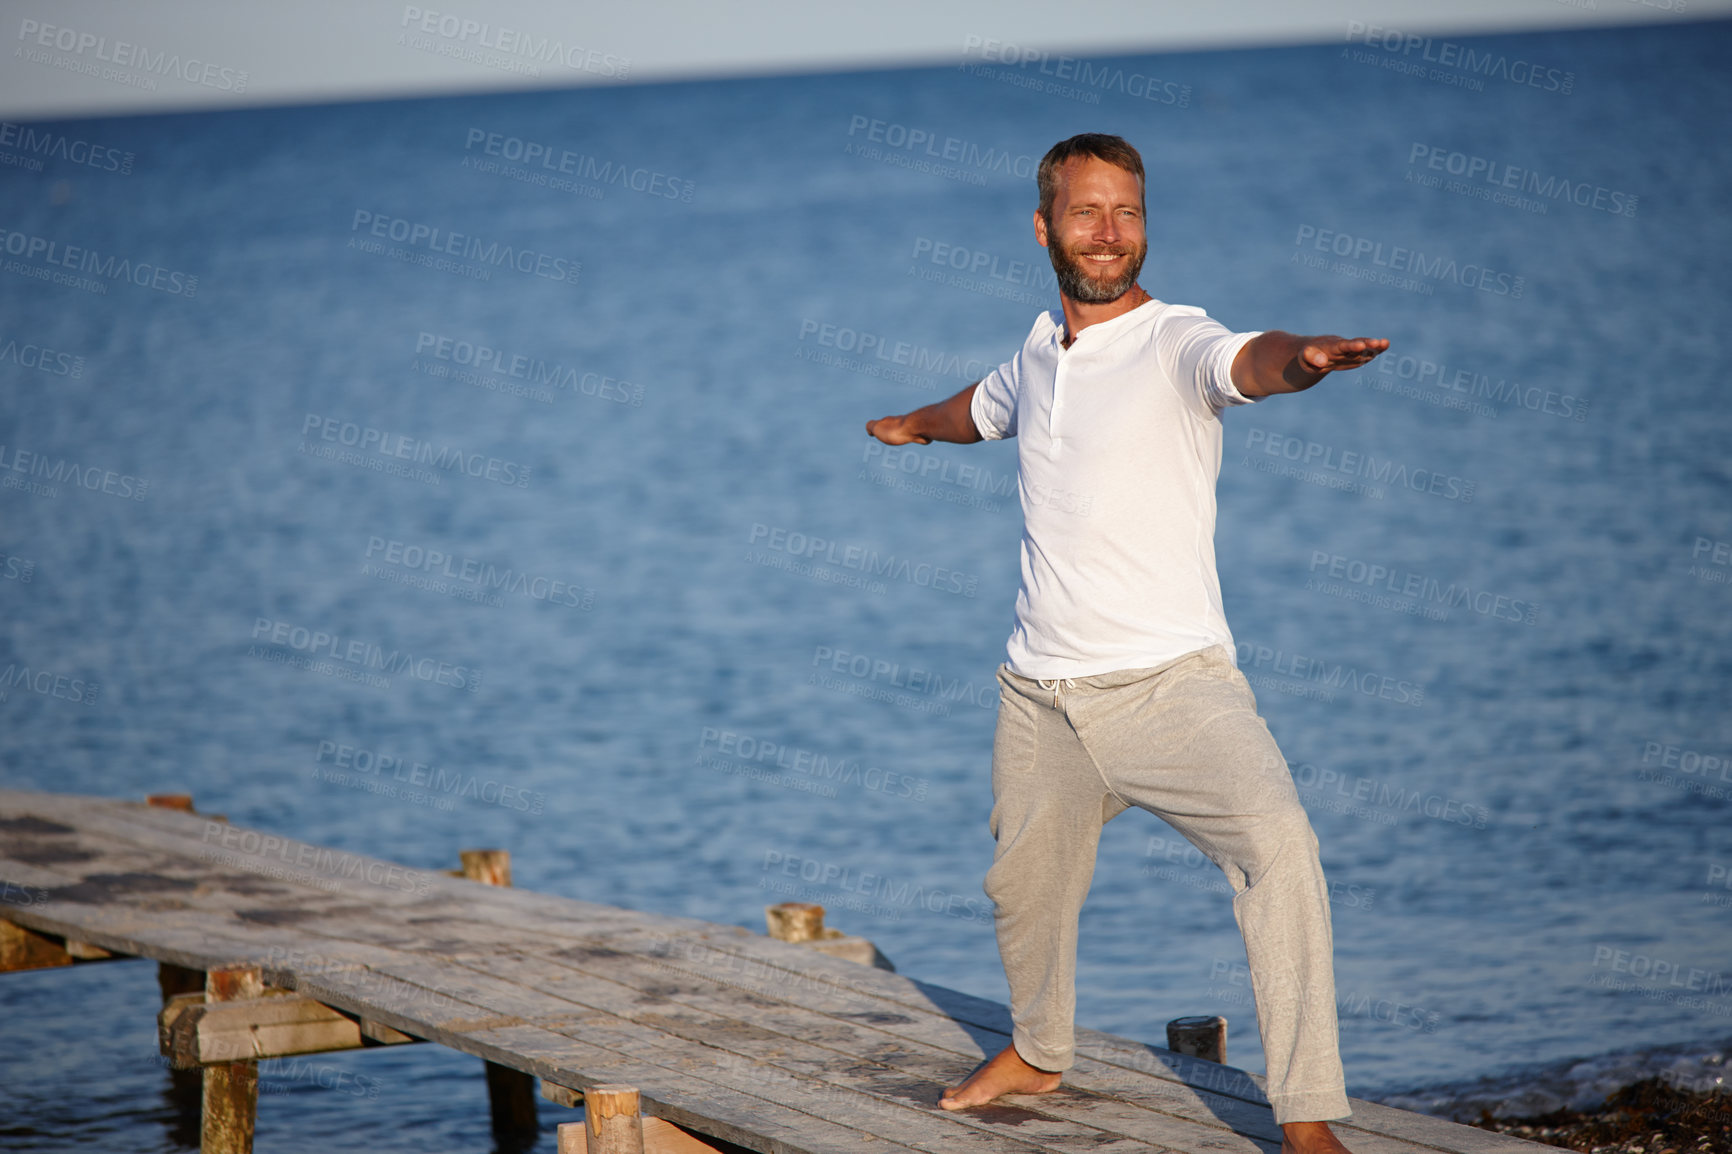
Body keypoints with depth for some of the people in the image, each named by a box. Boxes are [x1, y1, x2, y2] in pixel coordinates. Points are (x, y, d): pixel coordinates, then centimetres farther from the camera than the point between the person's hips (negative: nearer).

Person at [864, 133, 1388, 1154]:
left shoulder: (1176, 343, -10)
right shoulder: (1039, 351, 8)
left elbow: (1248, 361, -35)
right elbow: (985, 407, 33)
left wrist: (1303, 357, -59)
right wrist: (911, 426, 55)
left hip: (1172, 679, -6)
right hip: (1042, 691, 6)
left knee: (1278, 842, -27)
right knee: (1026, 878, 21)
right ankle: (1039, 1052, 51)